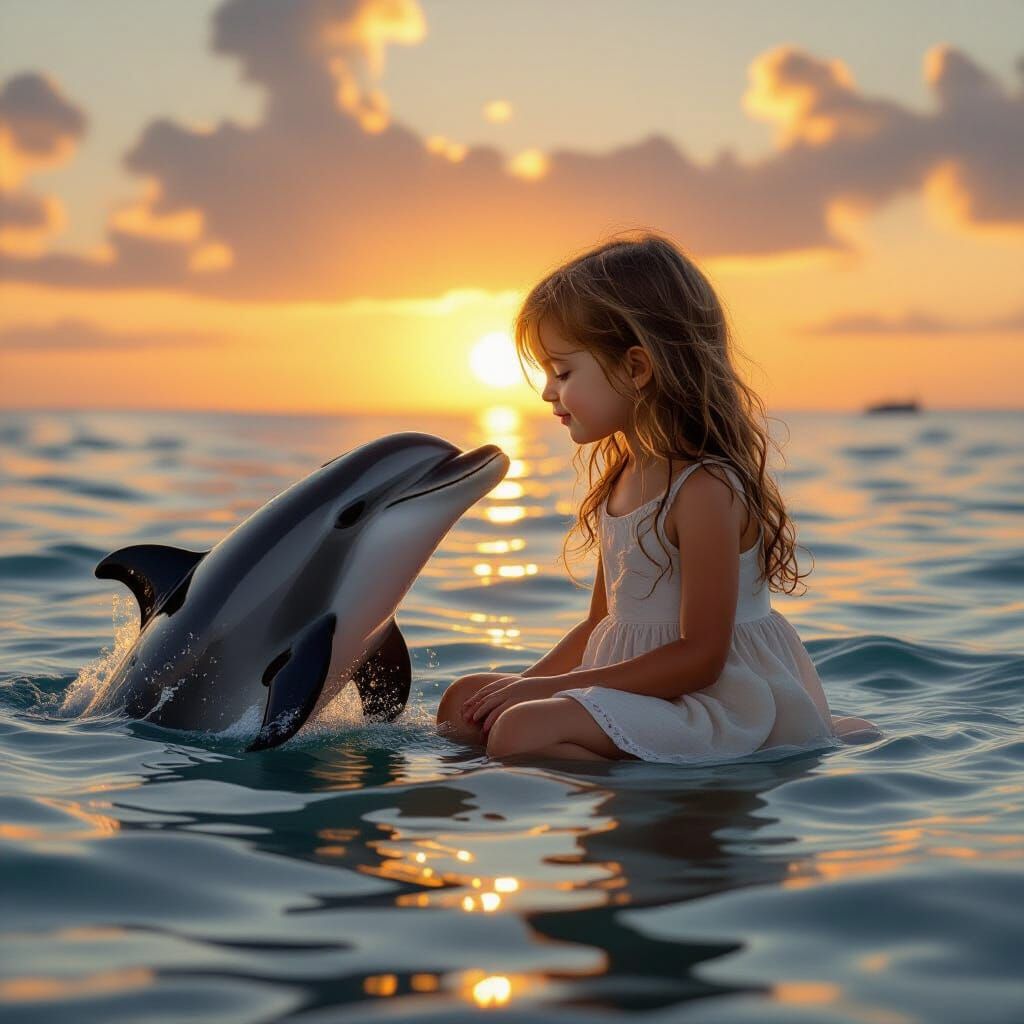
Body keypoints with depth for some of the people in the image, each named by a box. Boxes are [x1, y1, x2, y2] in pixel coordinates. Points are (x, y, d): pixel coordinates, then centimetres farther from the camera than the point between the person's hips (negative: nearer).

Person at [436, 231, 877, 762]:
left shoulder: (706, 489, -18)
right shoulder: (621, 479, 12)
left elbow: (700, 657, -21)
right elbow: (601, 624, 20)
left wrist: (551, 687, -19)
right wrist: (524, 686, 5)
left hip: (713, 700, -10)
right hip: (630, 692, 10)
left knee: (521, 732, -29)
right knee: (464, 703, 6)